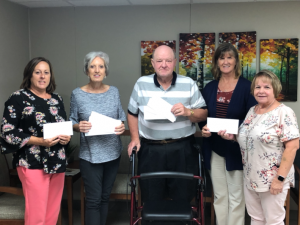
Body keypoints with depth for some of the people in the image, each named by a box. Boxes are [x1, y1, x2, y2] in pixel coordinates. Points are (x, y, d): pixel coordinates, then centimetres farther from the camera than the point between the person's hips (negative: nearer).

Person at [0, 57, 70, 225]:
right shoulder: (18, 98, -3)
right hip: (33, 163, -5)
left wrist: (66, 138, -2)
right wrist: (39, 141, -19)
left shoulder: (57, 99, 14)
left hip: (58, 162, 6)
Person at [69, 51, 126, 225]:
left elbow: (122, 119, 8)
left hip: (113, 152, 3)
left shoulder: (114, 91, 2)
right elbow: (71, 123, 2)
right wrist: (78, 127, -20)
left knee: (105, 197, 15)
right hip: (90, 155, -3)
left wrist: (121, 128, -13)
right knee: (93, 200, -1)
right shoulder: (77, 94, -5)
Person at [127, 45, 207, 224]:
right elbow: (132, 113, 12)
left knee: (183, 198, 10)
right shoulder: (142, 84, 3)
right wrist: (135, 138, 3)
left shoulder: (189, 84, 0)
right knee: (151, 200, 12)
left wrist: (188, 112, -18)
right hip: (150, 149, 1)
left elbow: (203, 114, 1)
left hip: (182, 149, 0)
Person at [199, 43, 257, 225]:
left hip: (236, 148, -4)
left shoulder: (246, 86, -6)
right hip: (214, 148, 4)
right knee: (219, 196, 13)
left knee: (236, 197, 5)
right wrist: (204, 128, -10)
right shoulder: (210, 88, 7)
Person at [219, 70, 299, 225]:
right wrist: (232, 137, 0)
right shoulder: (252, 111, 8)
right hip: (250, 178, 7)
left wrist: (280, 178, -20)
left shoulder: (284, 113, -13)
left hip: (272, 180, -6)